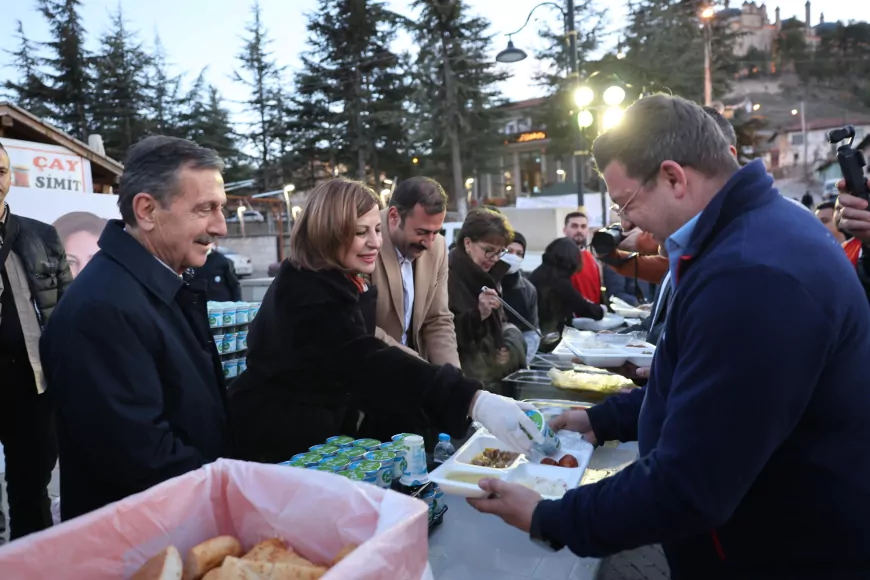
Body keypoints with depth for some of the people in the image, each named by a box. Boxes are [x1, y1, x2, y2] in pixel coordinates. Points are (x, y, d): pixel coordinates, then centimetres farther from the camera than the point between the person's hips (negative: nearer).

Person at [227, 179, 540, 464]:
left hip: (329, 418, 8)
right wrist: (475, 400, -46)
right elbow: (370, 362, -37)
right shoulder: (306, 290, -24)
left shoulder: (343, 281, 6)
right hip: (282, 434, -8)